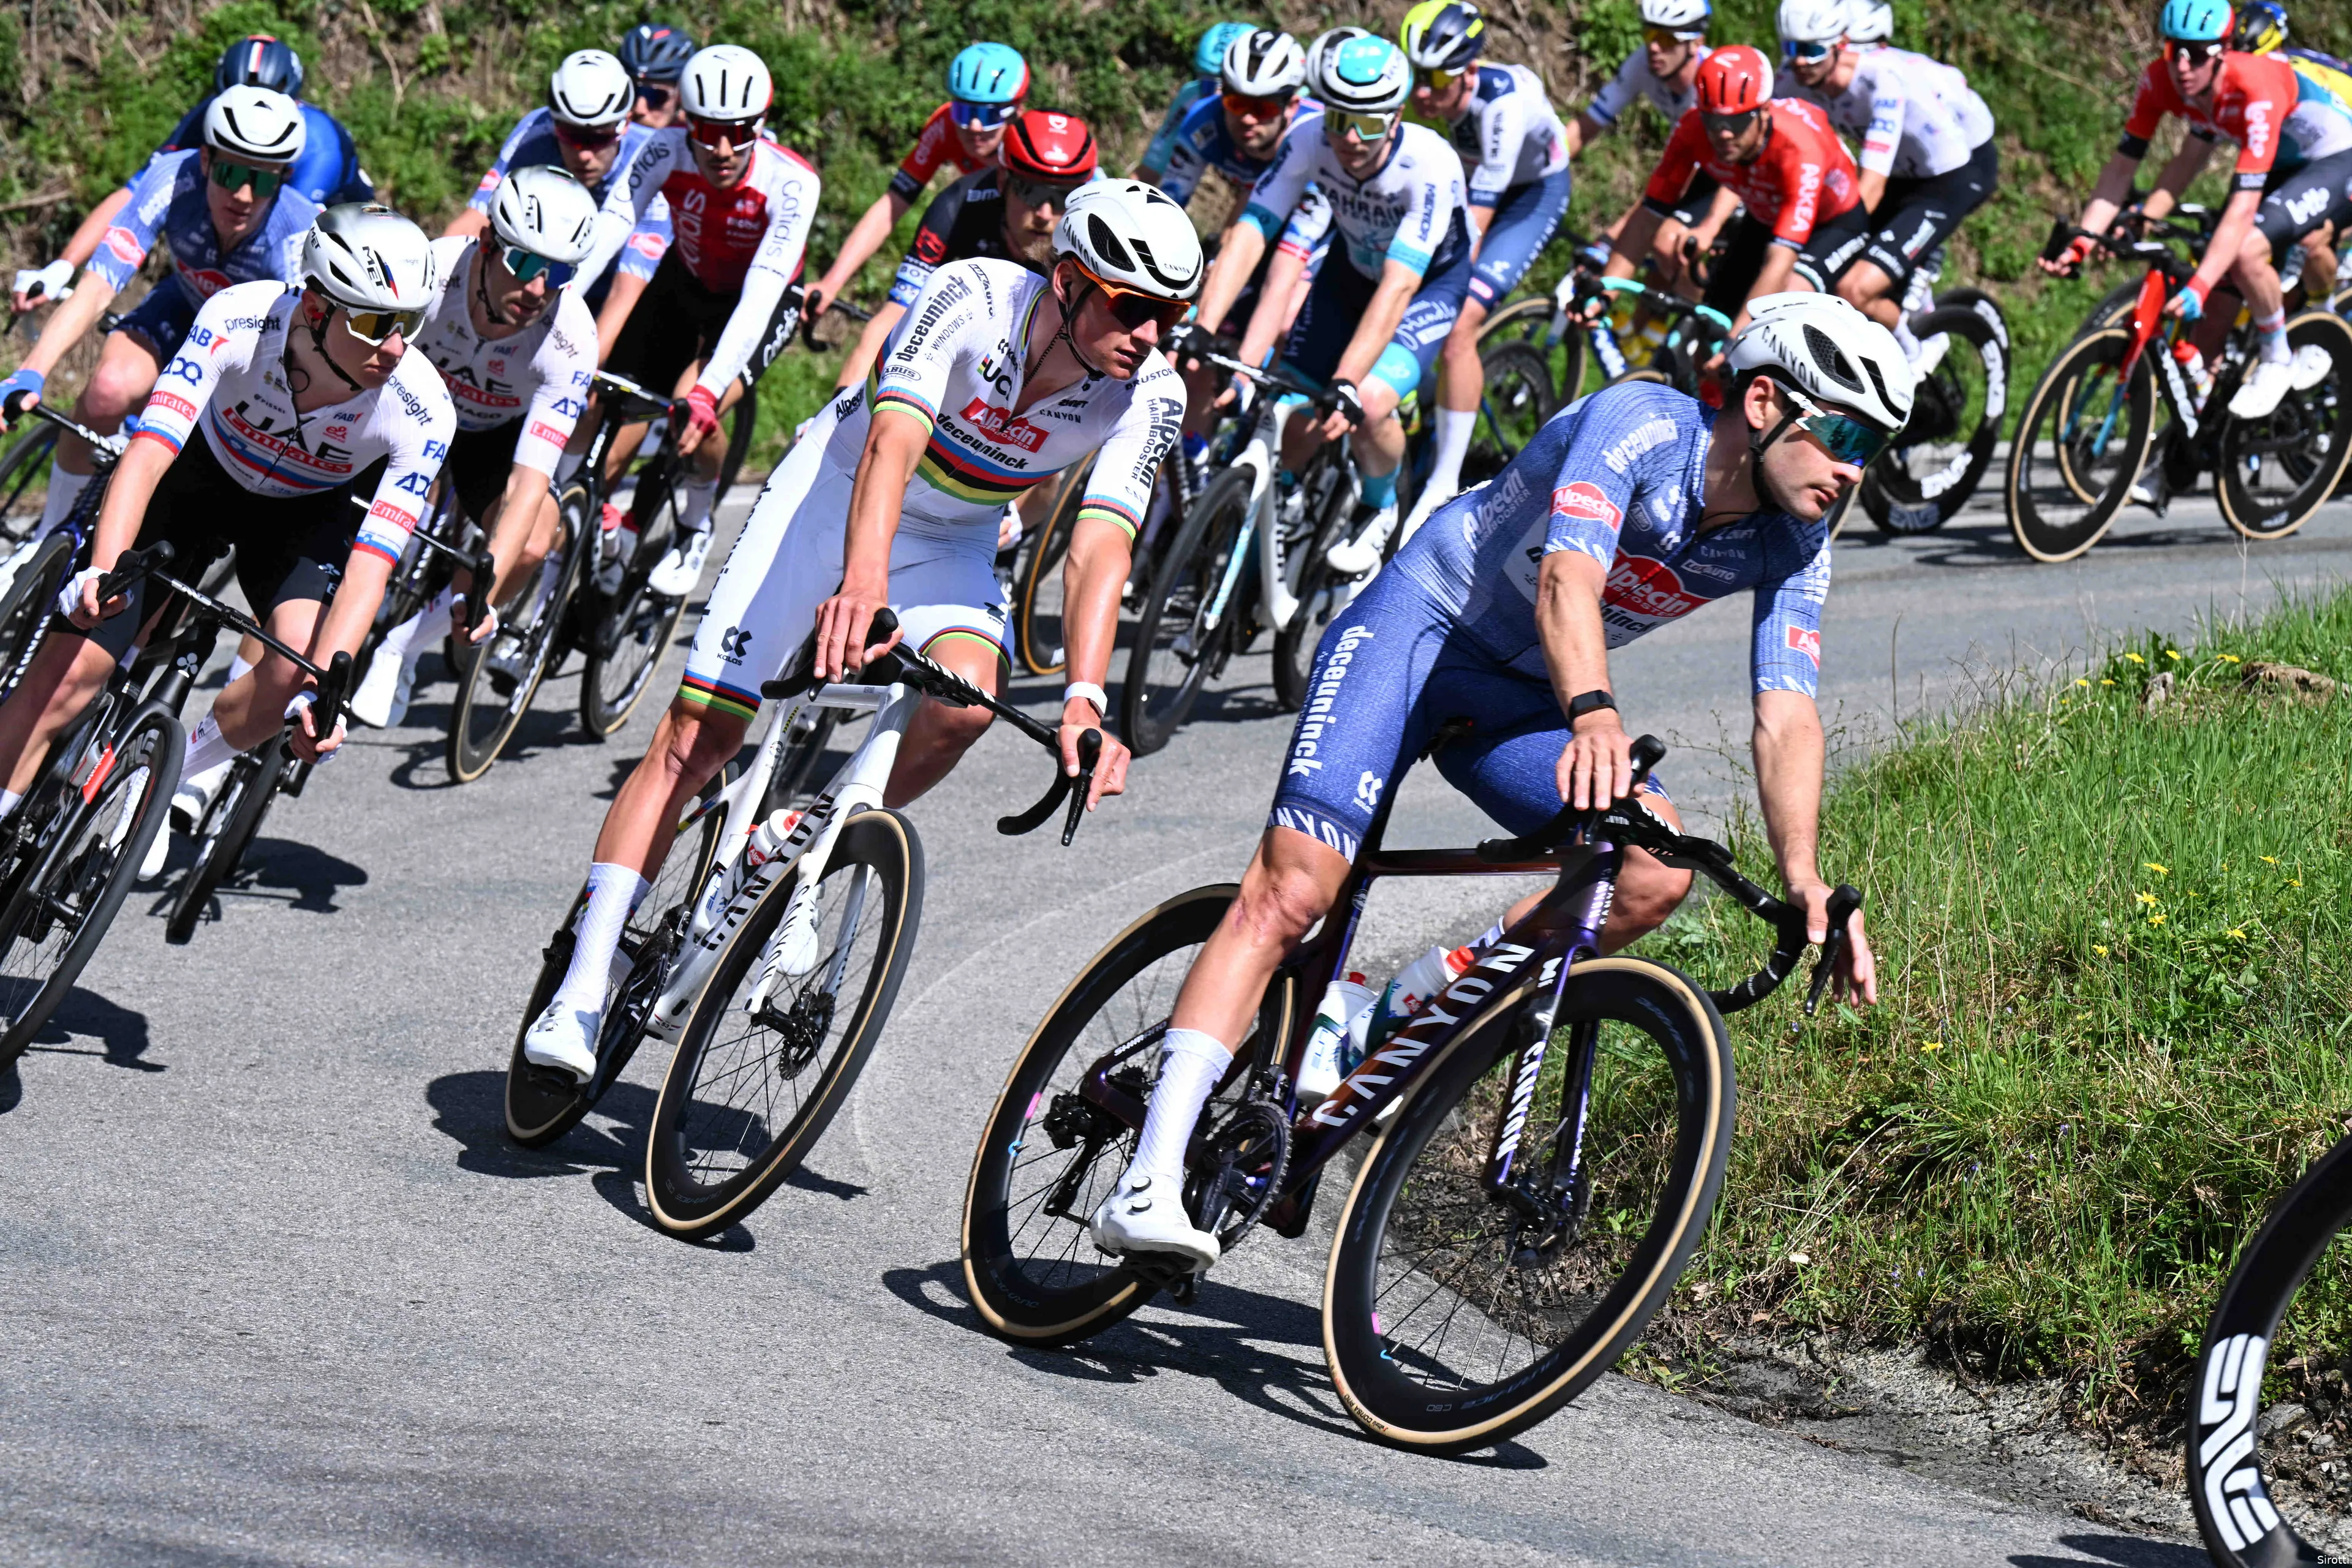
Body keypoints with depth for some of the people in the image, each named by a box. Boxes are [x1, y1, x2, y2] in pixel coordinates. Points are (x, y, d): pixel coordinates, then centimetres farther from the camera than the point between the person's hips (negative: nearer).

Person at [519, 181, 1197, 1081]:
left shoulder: (1149, 395, -22)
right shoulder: (974, 297, -29)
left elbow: (1100, 546, -30)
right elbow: (893, 443, -40)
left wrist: (1084, 698, -46)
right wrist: (864, 582, -57)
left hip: (952, 543, 3)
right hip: (839, 492, -2)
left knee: (968, 697, -30)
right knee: (697, 734, -11)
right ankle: (581, 990, -9)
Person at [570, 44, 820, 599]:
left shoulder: (790, 182, -33)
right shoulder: (665, 152, -26)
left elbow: (759, 297, -40)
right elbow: (603, 234, -35)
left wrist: (706, 392, -52)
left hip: (760, 304, -3)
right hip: (685, 286, 3)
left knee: (694, 417, -30)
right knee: (608, 444, -8)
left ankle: (695, 529, 0)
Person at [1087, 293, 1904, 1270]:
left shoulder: (1794, 547, -7)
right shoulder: (1639, 424, -24)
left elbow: (1786, 719, -14)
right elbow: (1568, 580, -39)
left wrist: (1803, 879, -30)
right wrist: (1592, 714, -58)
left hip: (1517, 697, 6)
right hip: (1419, 627, -6)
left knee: (1656, 871, -19)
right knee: (1292, 889, -20)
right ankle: (1150, 1183, -24)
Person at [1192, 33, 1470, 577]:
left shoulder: (1430, 165, -38)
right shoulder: (1309, 144, -28)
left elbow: (1397, 288, -43)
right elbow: (1249, 235, -34)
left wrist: (1347, 385, -53)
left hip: (1431, 280, -4)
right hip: (1352, 267, 4)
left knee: (1370, 404, -27)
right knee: (1295, 418, -8)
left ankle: (1379, 509, 6)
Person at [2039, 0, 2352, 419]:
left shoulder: (2256, 89, -37)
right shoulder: (2159, 81, -20)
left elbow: (2243, 207, -42)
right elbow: (2122, 166, -14)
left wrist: (2199, 286, -49)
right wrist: (2080, 243, -26)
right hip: (2275, 163, 6)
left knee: (2246, 250, -31)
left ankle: (2278, 361, -8)